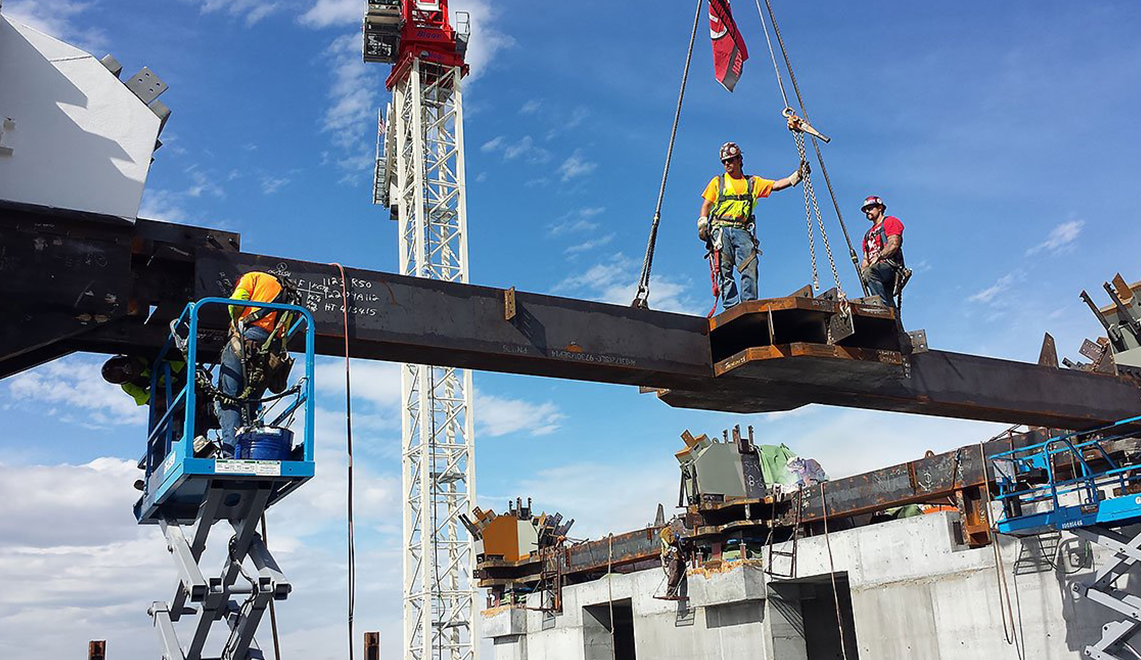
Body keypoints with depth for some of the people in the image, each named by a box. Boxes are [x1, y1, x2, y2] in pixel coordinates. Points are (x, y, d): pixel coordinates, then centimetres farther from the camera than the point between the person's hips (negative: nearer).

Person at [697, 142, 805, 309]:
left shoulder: (752, 182, 22)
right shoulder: (717, 181, 21)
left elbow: (777, 185, 13)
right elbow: (706, 205, 15)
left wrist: (798, 174, 0)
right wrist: (702, 225, 0)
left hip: (742, 231, 1)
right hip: (720, 228, -1)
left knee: (750, 265, -17)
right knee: (724, 268, -14)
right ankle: (731, 306, -20)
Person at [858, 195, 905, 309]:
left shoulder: (890, 221, 12)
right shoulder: (868, 234, 35)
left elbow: (894, 244, -5)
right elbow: (866, 258, 27)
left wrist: (878, 257, -13)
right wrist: (862, 271, 6)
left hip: (890, 265, -7)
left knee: (870, 273, -37)